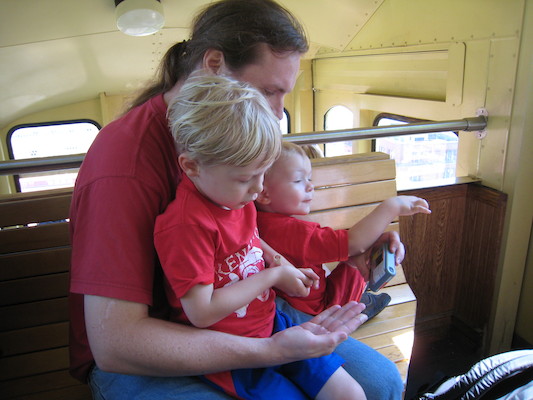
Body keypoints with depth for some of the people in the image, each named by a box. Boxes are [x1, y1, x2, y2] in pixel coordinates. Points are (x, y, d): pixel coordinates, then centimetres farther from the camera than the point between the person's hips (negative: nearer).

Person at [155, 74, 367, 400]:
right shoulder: (186, 223, -26)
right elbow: (202, 313, -26)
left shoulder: (239, 199, 1)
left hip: (271, 325, 8)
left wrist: (285, 270, 1)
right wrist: (272, 276, -18)